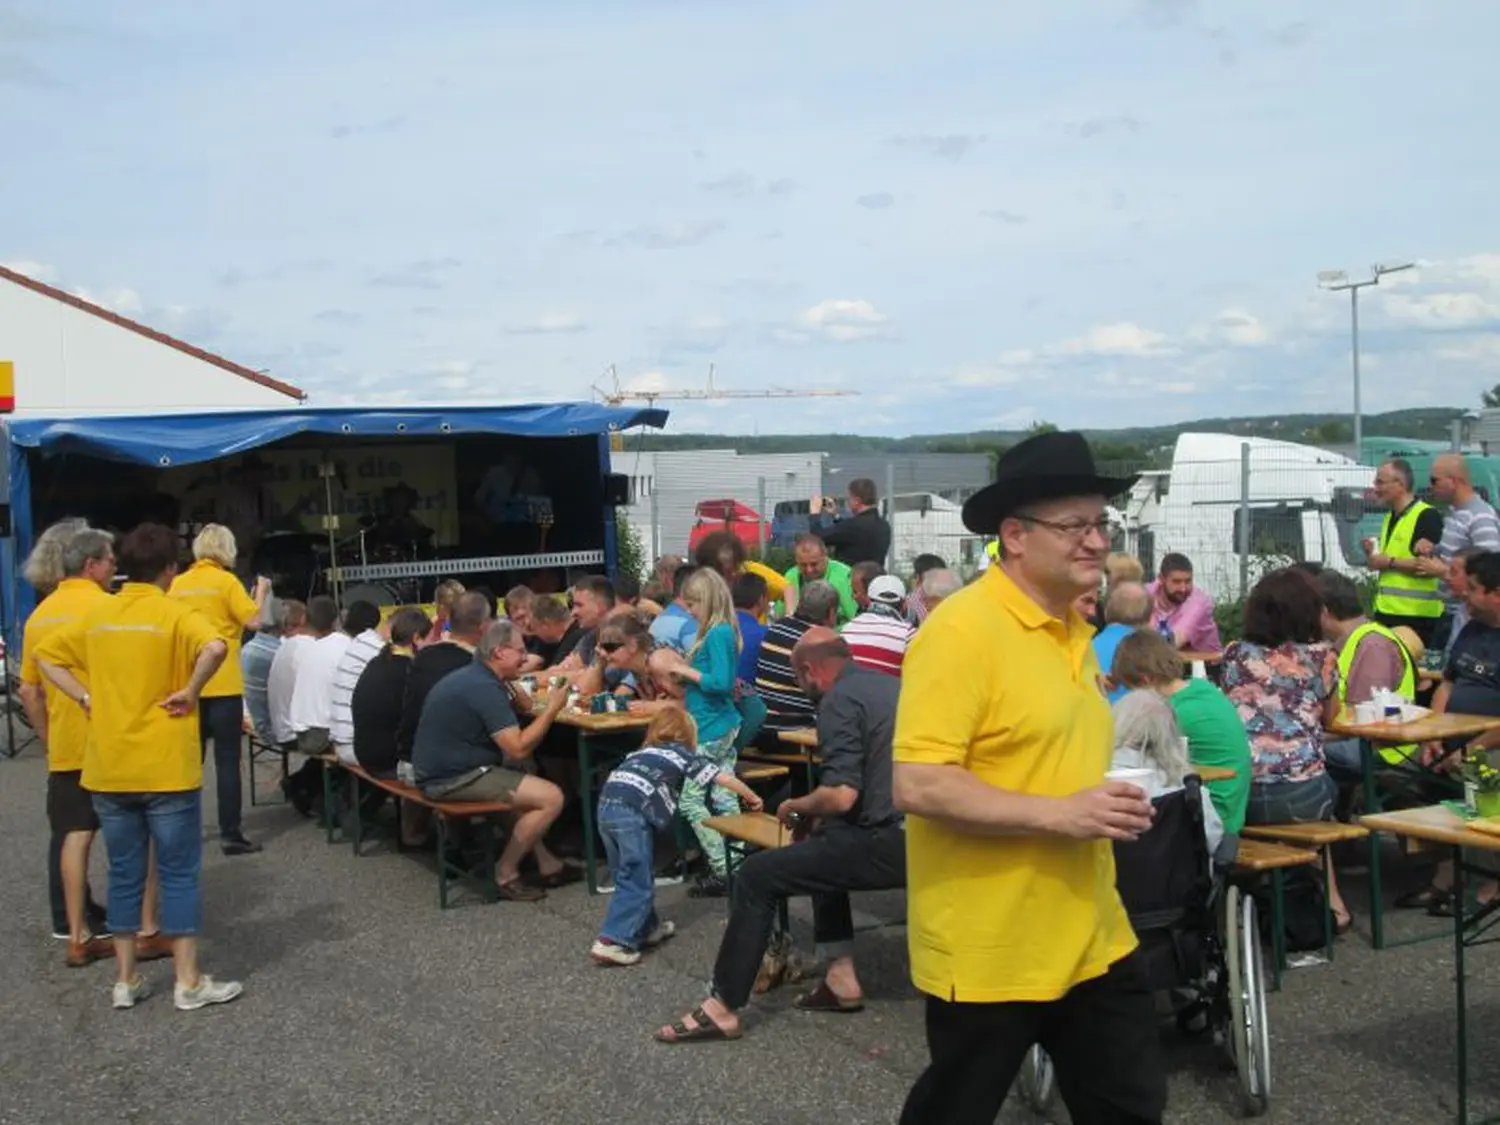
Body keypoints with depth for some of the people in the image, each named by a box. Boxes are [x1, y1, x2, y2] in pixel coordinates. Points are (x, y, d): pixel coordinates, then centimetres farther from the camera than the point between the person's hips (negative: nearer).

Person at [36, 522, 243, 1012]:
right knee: (179, 874, 4)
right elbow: (215, 647, -29)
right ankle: (189, 982, 7)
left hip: (108, 769, 5)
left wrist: (87, 697, 8)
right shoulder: (173, 613, -10)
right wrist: (189, 691, -16)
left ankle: (125, 980, 19)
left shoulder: (96, 614, 6)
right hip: (165, 768, -5)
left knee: (124, 875, 13)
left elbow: (45, 656, 14)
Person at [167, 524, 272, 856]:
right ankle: (230, 834, -2)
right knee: (227, 760, -1)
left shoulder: (178, 583, 6)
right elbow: (254, 620, -12)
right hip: (222, 684, -5)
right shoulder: (226, 581, -9)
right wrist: (261, 592, 3)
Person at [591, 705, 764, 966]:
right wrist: (752, 798, 29)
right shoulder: (682, 753, 17)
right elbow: (723, 778, 18)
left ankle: (646, 929, 30)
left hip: (606, 805, 7)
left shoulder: (643, 751, 32)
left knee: (628, 876, 20)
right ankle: (611, 941, -9)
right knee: (637, 882, -1)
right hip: (632, 812, -7)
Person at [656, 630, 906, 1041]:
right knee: (823, 843, 33)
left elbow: (842, 795, -20)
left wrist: (796, 807, 0)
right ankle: (841, 977, 27)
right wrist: (818, 815, 24)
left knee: (757, 875, -3)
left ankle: (723, 1007, 1)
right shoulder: (887, 684, 17)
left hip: (888, 844, -9)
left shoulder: (838, 699, -10)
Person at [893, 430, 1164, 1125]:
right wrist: (1058, 815, -25)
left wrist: (1110, 802, 5)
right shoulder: (959, 631, -18)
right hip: (989, 951, -8)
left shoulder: (1072, 629, 11)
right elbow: (918, 786, -24)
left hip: (1090, 939, 8)